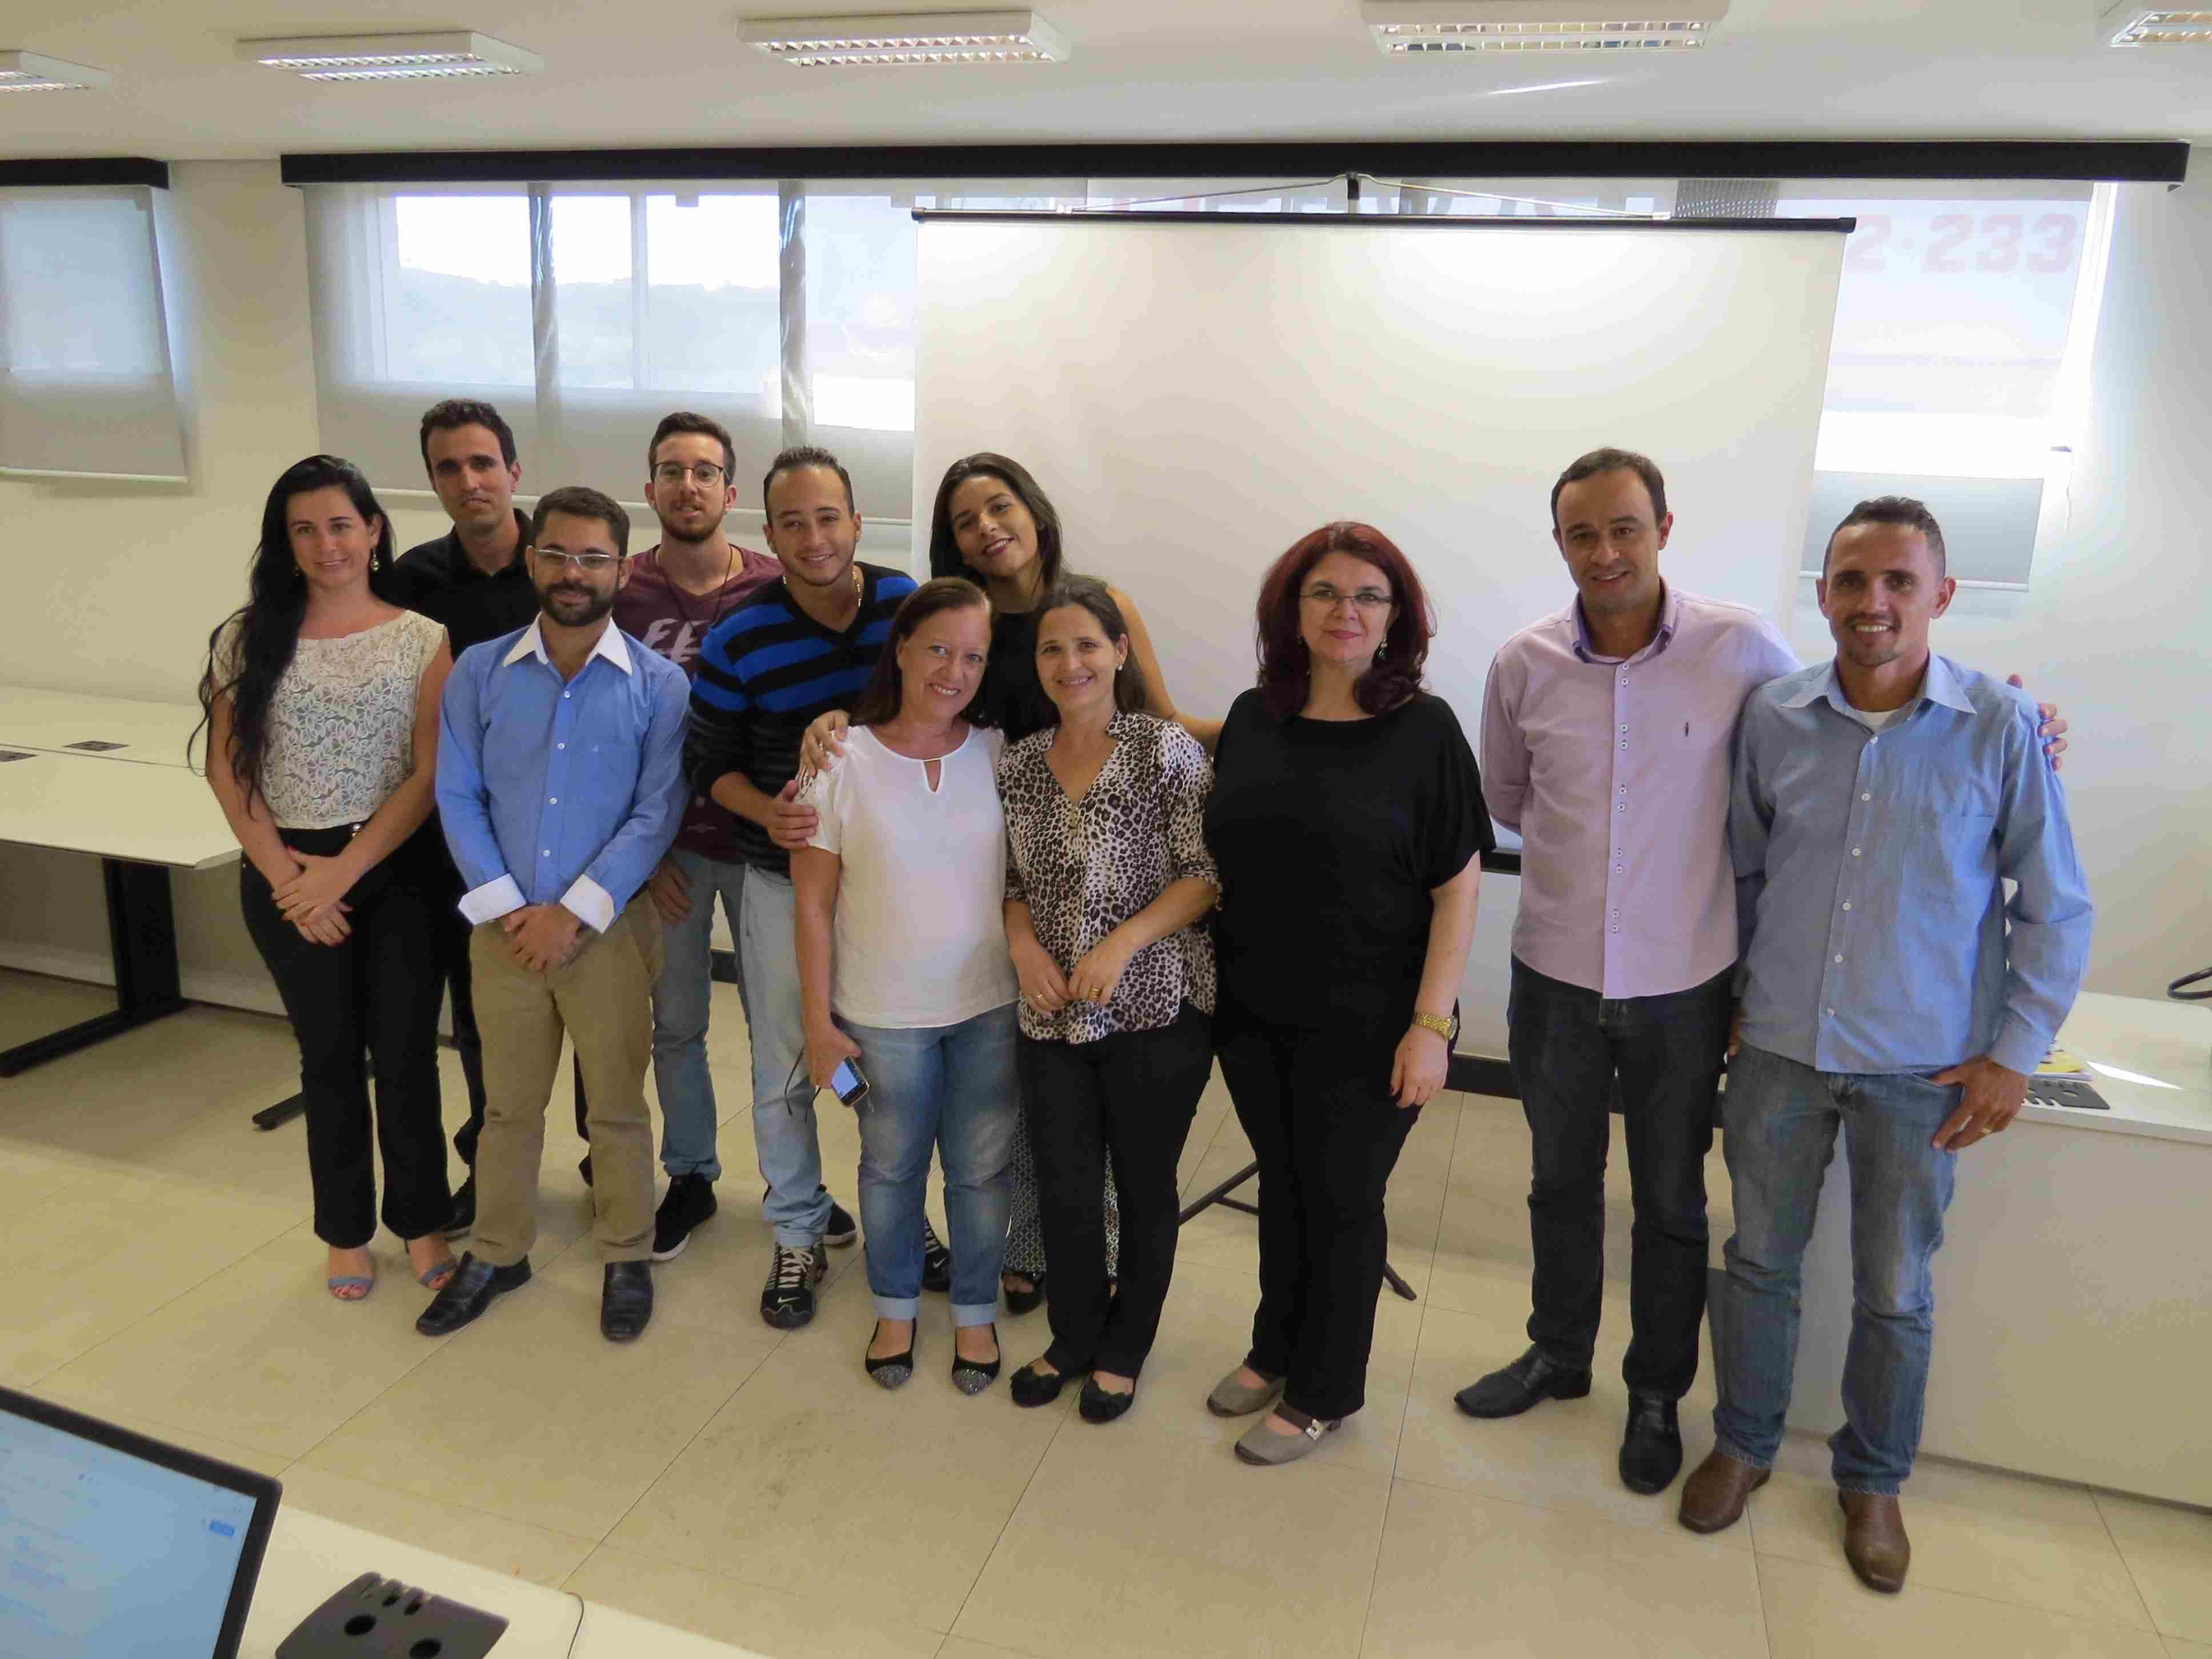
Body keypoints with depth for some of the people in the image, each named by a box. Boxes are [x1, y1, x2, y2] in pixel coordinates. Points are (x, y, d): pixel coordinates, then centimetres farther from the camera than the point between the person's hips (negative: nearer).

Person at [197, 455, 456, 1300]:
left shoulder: (420, 639, -2)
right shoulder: (250, 637, 2)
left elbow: (430, 773, -6)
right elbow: (225, 767, 1)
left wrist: (344, 871, -12)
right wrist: (286, 875, -8)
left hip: (398, 871, -1)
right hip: (287, 876, 1)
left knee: (406, 1052, 4)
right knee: (329, 1055, 13)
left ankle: (422, 1220, 23)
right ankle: (347, 1230, 29)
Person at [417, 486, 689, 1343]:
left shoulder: (657, 685, -5)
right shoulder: (479, 672, 2)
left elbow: (656, 815, -10)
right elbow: (458, 797, 0)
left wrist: (573, 914, -15)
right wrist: (506, 908, -10)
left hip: (610, 928, -2)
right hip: (503, 928, 2)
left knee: (617, 1107, 11)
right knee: (508, 1103, 17)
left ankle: (626, 1258, 29)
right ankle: (496, 1254, 35)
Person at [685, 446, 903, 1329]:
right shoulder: (739, 640, -10)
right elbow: (707, 761, -3)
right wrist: (768, 813, -21)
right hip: (786, 880, -1)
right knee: (785, 1069, 9)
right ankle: (799, 1234, 29)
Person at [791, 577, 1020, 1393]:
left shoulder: (1001, 754, -3)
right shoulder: (843, 760, -8)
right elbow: (815, 904, -4)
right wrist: (819, 1022, -4)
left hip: (992, 1007, 1)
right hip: (884, 1015, -1)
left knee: (981, 1170, 13)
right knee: (892, 1167, 16)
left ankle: (974, 1313, 36)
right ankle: (895, 1309, 40)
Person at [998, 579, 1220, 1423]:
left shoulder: (1168, 750, -8)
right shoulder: (1018, 765, 5)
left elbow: (1207, 876, -9)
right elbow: (1012, 879, 12)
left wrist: (1123, 943, -19)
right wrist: (1023, 942, -7)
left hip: (1158, 1010, -3)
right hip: (1053, 1016, 3)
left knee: (1144, 1186, 12)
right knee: (1064, 1189, 11)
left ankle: (1124, 1350, 34)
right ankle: (1075, 1337, 37)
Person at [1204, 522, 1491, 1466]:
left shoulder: (1423, 729, -11)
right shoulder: (1254, 717, 1)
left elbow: (1458, 887, -11)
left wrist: (1432, 1024, -15)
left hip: (1363, 1028, -4)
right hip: (1254, 1013, 4)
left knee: (1341, 1199, 11)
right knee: (1280, 1182, 20)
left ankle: (1323, 1392, 32)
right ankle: (1275, 1349, 42)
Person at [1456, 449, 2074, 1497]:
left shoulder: (1740, 648, -11)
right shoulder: (1524, 665, -5)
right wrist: (1588, 847, 7)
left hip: (1683, 987, -1)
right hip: (1555, 979, 2)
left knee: (1671, 1203, 14)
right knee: (1562, 1183, 19)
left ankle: (1657, 1395, 36)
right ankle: (1558, 1355, 42)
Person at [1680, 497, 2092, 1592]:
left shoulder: (2002, 728, -9)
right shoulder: (1773, 717, -4)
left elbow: (2056, 908, -2)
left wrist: (2014, 1054, -5)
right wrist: (1729, 994, 11)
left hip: (1922, 1067, -1)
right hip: (1780, 1047, 2)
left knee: (1895, 1292, 13)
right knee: (1759, 1259, 14)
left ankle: (1873, 1479, 36)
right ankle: (1744, 1443, 36)